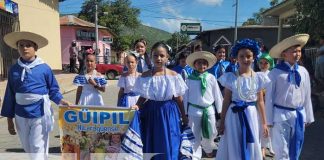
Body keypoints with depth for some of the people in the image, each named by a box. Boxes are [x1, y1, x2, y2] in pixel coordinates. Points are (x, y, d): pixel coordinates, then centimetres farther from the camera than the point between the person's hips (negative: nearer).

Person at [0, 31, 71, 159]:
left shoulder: (44, 68, -6)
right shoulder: (14, 69, 2)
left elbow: (53, 89, 3)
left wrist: (61, 100, -14)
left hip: (39, 114, -4)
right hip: (21, 115, 4)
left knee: (38, 148, 0)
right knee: (27, 148, 19)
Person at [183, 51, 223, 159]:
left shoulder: (211, 78, -4)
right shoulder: (190, 79, -5)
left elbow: (217, 94, 1)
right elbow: (186, 96, 0)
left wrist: (219, 109, 4)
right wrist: (185, 111, 2)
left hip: (209, 109, 1)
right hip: (194, 110, -1)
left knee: (211, 133, 12)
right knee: (195, 135, 7)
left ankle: (207, 148, 44)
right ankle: (195, 156, 24)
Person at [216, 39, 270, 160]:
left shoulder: (258, 78, 0)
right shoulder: (231, 77, -5)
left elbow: (260, 102, 5)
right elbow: (226, 101, -3)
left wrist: (264, 123, 7)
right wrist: (222, 122, -1)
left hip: (250, 115, 2)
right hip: (234, 115, -1)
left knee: (251, 147, 13)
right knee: (234, 147, 10)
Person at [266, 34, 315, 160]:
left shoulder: (303, 72, 0)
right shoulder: (275, 73, -11)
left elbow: (307, 96, 6)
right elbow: (269, 97, -8)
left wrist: (308, 116, 9)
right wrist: (269, 119, -6)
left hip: (299, 115, 4)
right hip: (281, 115, -4)